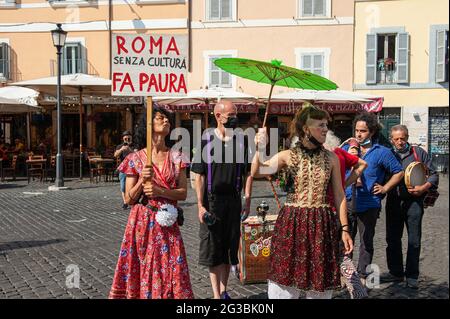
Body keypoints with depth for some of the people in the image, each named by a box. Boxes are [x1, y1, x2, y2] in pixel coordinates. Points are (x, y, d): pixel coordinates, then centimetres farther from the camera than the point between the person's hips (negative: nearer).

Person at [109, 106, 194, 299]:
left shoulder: (176, 158, 5)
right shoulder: (135, 158, 0)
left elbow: (183, 193, 2)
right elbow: (129, 199, 1)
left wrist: (160, 191, -14)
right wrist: (142, 180, -15)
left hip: (167, 223, 1)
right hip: (142, 221, -1)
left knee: (170, 270, 2)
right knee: (141, 270, 5)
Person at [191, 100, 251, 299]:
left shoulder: (240, 141, 3)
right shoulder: (206, 140, -4)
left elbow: (246, 174, 7)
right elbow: (199, 176, -5)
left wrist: (247, 202, 3)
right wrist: (200, 205, -10)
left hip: (233, 201, 3)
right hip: (211, 201, -2)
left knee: (229, 246, 11)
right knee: (212, 248, 4)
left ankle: (223, 290, 26)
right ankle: (216, 294, 14)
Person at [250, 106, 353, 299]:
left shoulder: (331, 158, 4)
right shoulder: (287, 156, -2)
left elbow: (339, 195, 7)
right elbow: (256, 173, -14)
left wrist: (344, 228, 4)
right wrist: (260, 148, -28)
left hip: (322, 225, 2)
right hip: (291, 223, -1)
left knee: (320, 283, 9)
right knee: (286, 278, 5)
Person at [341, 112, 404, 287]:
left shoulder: (382, 152, -1)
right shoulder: (347, 149, 8)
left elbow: (399, 172, 5)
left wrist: (384, 188, -2)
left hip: (368, 205, -2)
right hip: (347, 202, 2)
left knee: (366, 242, 9)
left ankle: (363, 275, 23)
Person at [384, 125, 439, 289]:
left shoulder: (419, 153, 3)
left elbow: (433, 174, 4)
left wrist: (423, 188, -11)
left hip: (414, 202, -2)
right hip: (393, 202, 2)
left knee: (414, 241, 2)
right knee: (392, 239, 9)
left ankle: (412, 276, 13)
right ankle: (396, 272, 22)